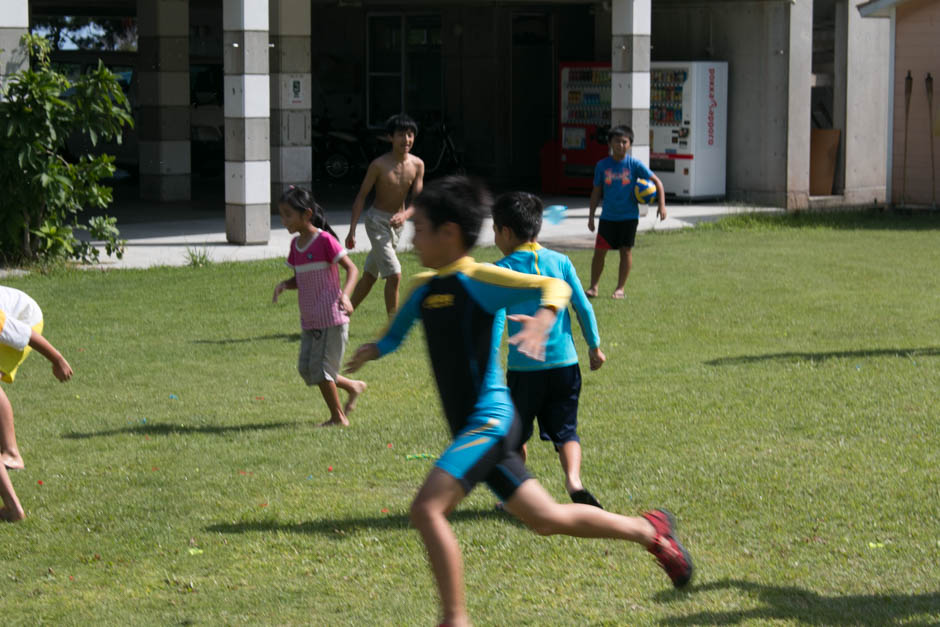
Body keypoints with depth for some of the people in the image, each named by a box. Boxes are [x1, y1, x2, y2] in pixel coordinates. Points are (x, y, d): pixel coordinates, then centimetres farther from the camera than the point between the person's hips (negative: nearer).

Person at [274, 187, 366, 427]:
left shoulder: (325, 240, -12)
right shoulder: (295, 244, 10)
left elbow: (352, 268, -12)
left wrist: (345, 295, -27)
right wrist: (284, 284, -4)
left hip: (331, 317, -8)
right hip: (309, 321, 8)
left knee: (321, 369, -5)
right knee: (306, 369, 7)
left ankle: (338, 417, 11)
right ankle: (353, 387, 26)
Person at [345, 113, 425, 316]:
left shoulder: (417, 165, -4)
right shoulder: (379, 165, -17)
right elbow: (361, 196, -11)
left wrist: (405, 215, -27)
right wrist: (352, 230, -15)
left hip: (397, 223, 5)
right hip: (377, 220, -5)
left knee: (370, 276, 15)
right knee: (394, 275, -15)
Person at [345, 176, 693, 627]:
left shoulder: (477, 280, -12)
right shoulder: (424, 287, 12)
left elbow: (555, 286, -21)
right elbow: (394, 336, 27)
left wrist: (541, 320, -39)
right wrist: (373, 350, 9)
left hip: (488, 420, -9)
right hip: (474, 427, 9)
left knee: (427, 509, -20)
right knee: (546, 519, 17)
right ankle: (650, 530, 32)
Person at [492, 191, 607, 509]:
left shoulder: (502, 270, -6)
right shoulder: (560, 261, 4)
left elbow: (496, 319, -13)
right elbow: (584, 307, 4)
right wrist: (594, 346, 16)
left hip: (523, 367, -2)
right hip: (565, 363, 3)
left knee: (516, 434, 16)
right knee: (565, 430, 6)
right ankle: (573, 480, -19)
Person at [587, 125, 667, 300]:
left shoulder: (634, 164, -5)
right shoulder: (602, 165, 0)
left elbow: (656, 181, 1)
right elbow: (596, 192, 8)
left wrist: (662, 205, -7)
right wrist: (591, 215, 7)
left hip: (629, 215, -1)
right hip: (608, 216, 1)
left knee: (626, 251, 1)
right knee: (599, 250, -1)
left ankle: (620, 288, 11)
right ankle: (593, 287, 12)